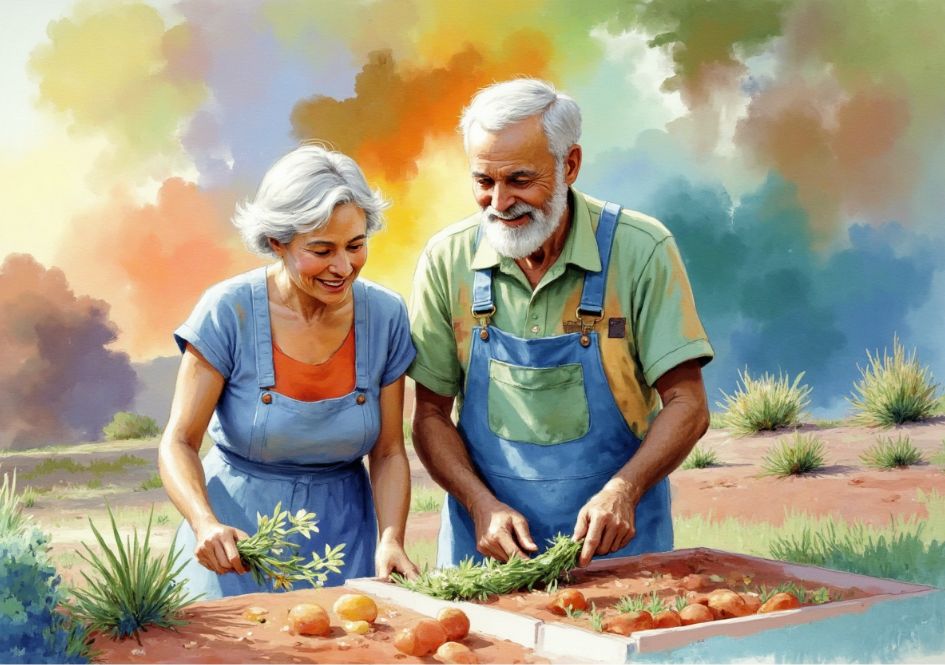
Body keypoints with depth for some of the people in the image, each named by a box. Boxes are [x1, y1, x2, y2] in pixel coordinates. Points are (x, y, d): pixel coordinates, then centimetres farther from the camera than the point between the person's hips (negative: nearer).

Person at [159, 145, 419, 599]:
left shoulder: (385, 315, -7)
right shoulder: (228, 311, -16)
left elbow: (388, 452, -2)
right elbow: (179, 443, -14)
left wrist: (391, 539, -18)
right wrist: (206, 524, -32)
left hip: (341, 531, 3)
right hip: (237, 532, -2)